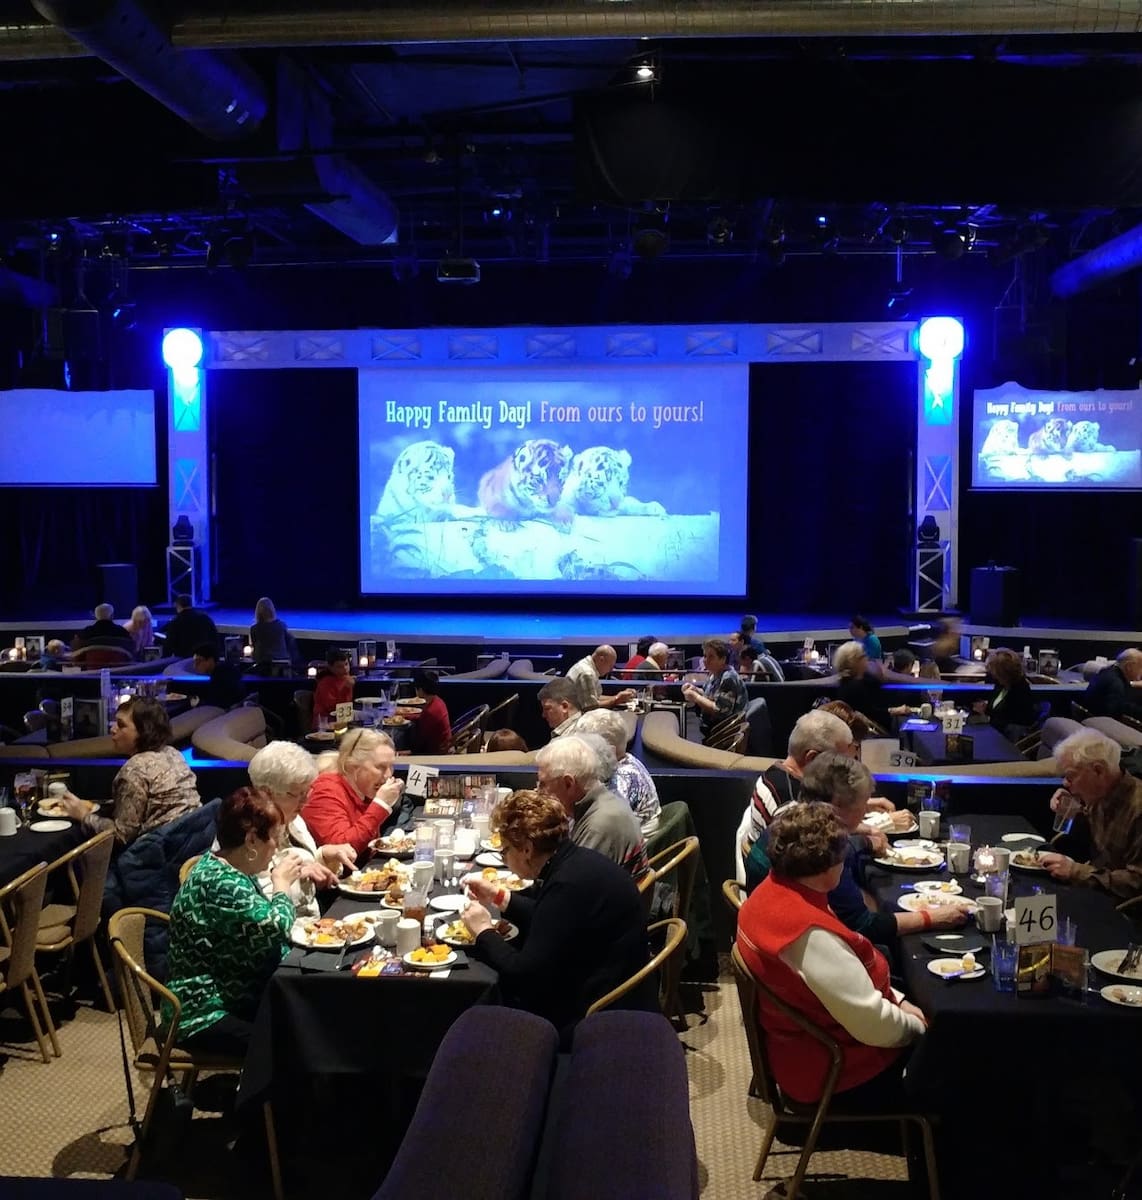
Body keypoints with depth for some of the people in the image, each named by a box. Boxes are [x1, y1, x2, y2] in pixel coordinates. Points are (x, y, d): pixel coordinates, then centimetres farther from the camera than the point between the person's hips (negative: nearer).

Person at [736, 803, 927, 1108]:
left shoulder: (774, 892, -4)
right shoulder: (811, 933, -34)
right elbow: (873, 1025, -27)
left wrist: (897, 1001, 3)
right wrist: (917, 1026, -8)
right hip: (834, 1071, -9)